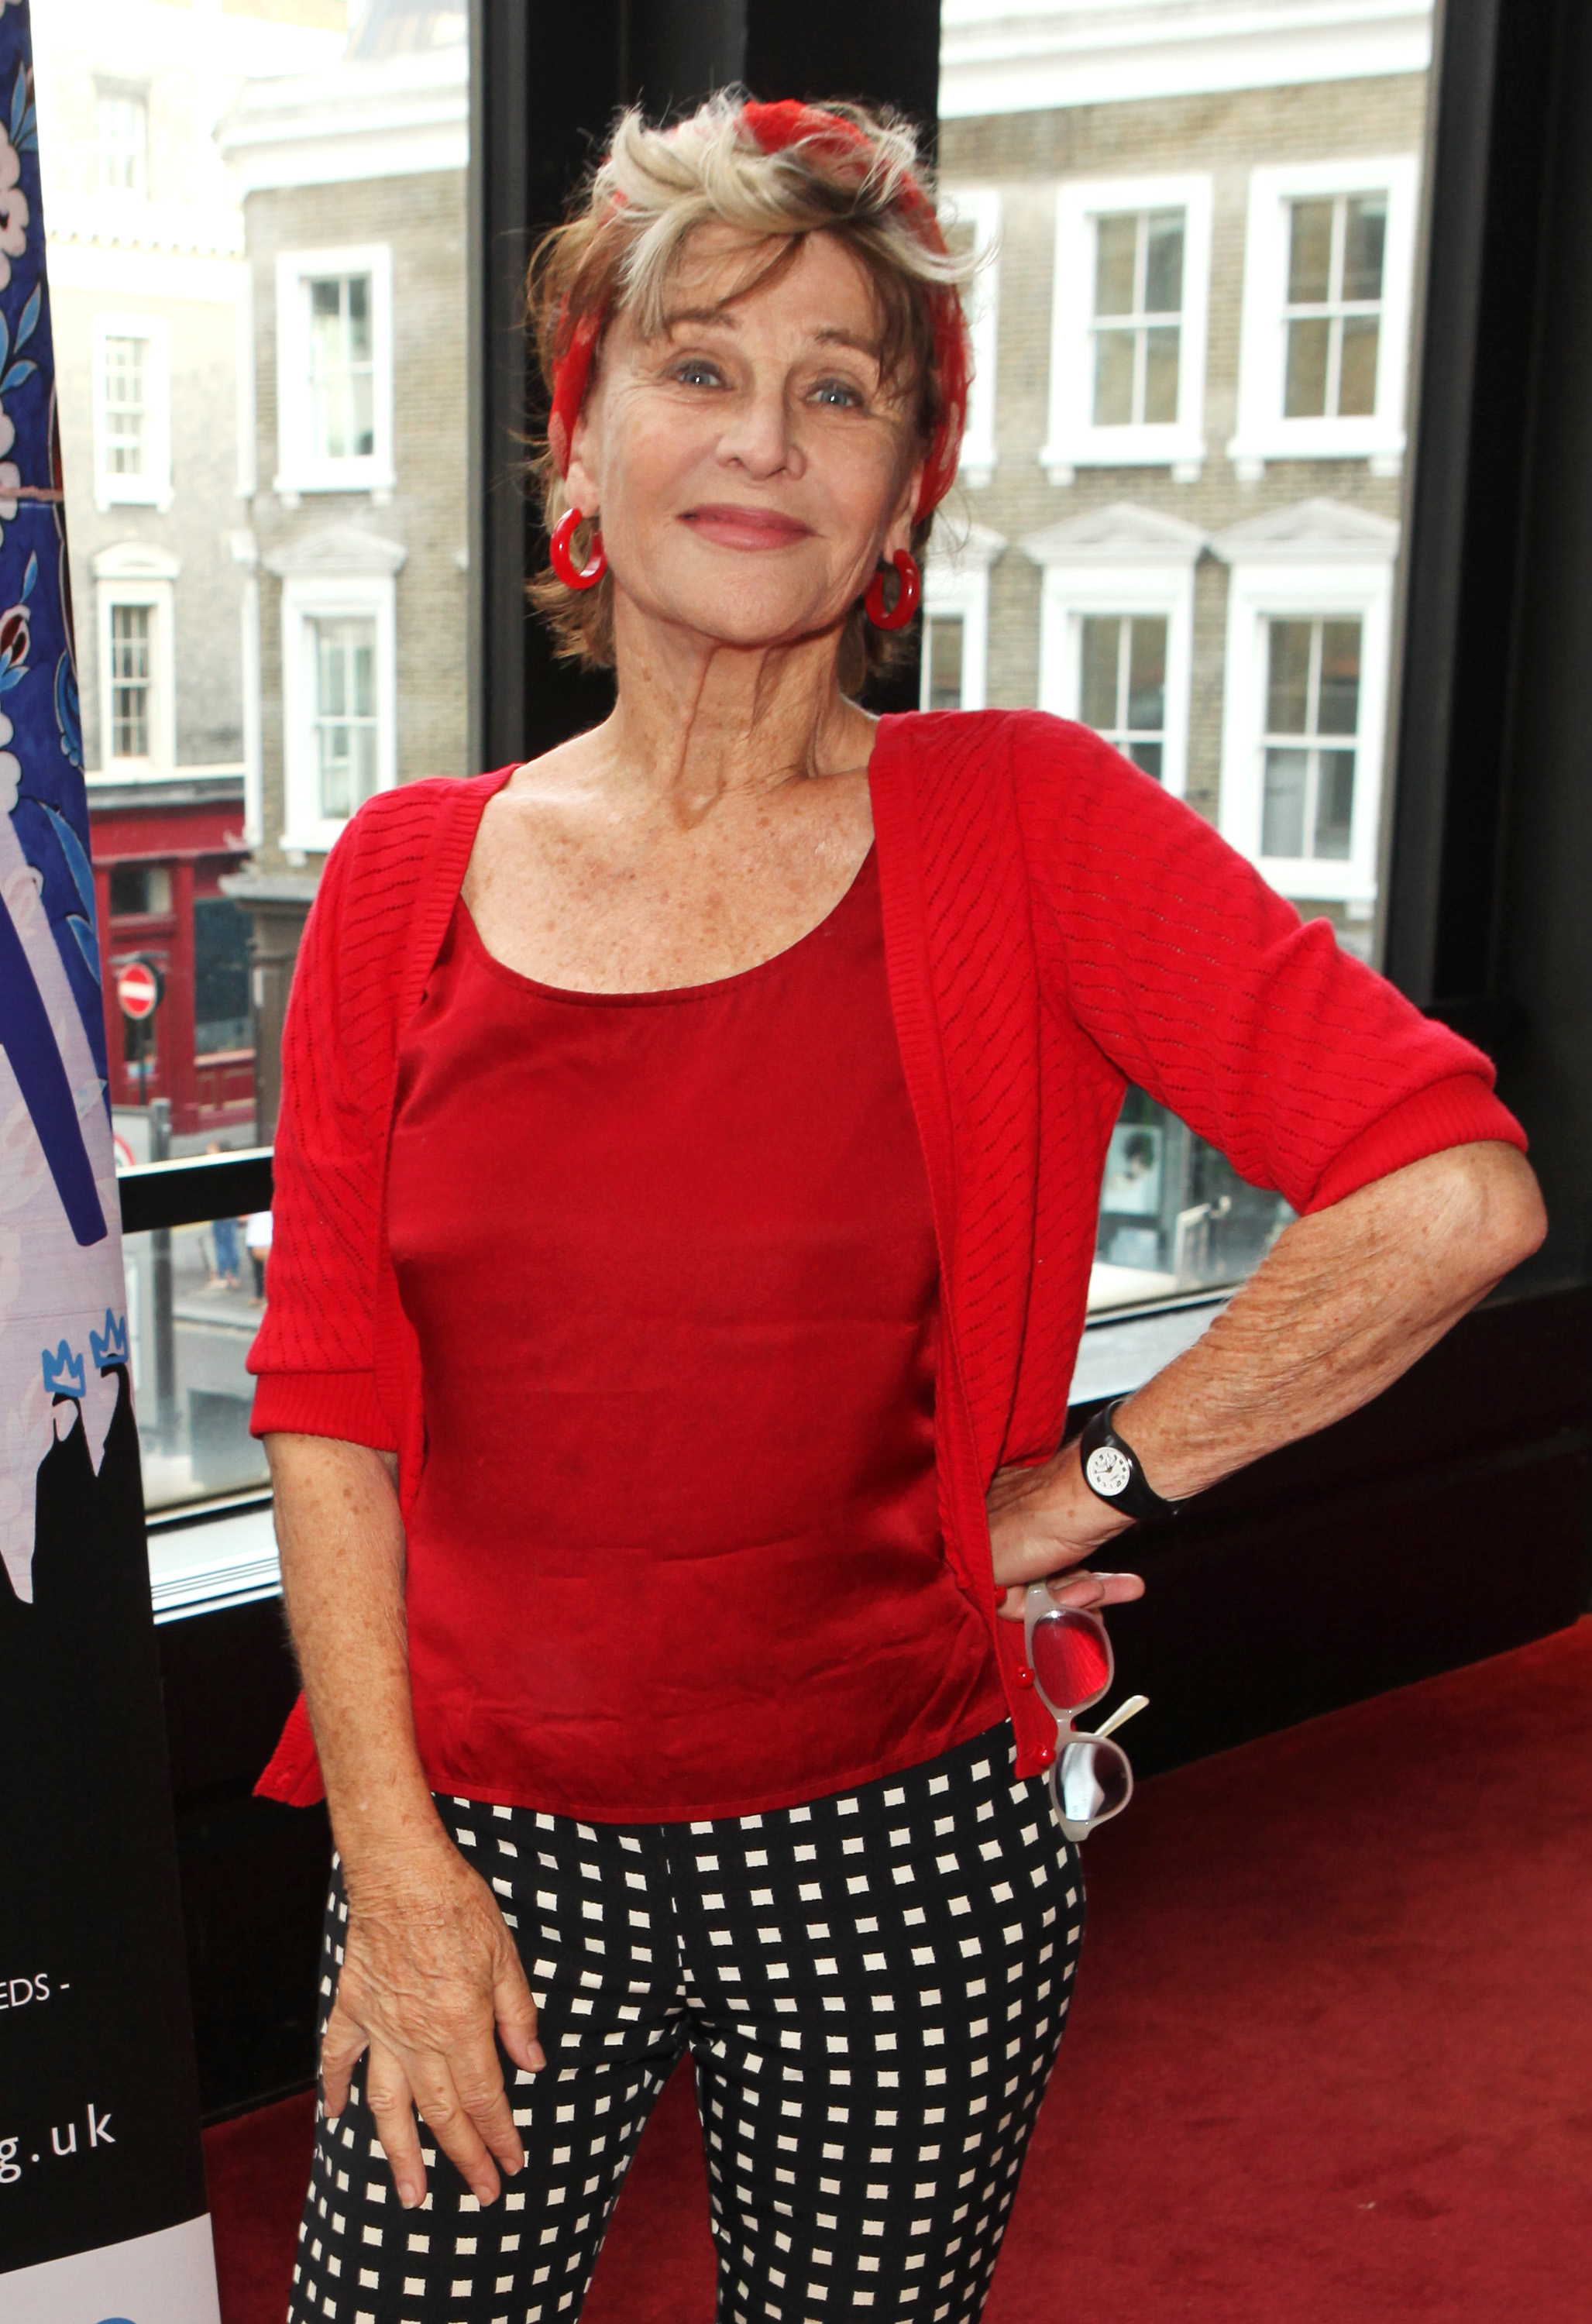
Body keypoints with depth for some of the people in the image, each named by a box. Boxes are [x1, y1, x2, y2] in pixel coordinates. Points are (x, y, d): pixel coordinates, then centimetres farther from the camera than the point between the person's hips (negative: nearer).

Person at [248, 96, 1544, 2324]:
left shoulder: (1026, 826, -8)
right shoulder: (409, 879, -1)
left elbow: (1455, 1195, -17)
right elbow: (329, 1409, 0)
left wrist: (1075, 1496, -12)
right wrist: (394, 1859, -5)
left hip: (893, 1840, -1)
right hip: (485, 1828, 2)